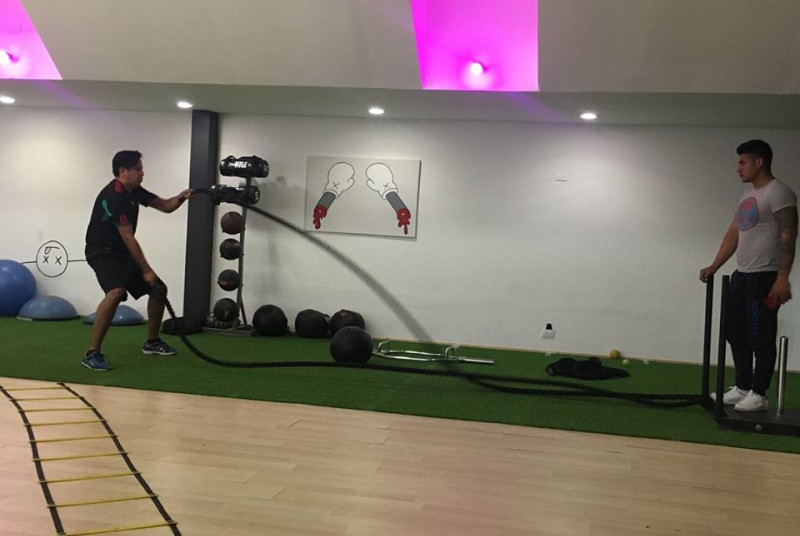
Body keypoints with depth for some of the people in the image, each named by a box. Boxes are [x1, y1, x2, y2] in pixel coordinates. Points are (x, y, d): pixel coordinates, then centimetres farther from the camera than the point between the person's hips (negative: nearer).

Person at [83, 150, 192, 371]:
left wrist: (181, 197, -10)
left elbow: (165, 206, 14)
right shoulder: (113, 196, -24)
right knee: (116, 293, -35)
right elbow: (128, 238, -25)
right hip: (102, 252, -10)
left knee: (159, 289, 13)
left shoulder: (135, 191, 5)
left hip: (122, 253, 10)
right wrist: (146, 270, -24)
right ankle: (92, 353, -28)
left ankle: (152, 342, 28)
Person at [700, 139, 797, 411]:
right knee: (735, 332, 14)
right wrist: (714, 266, 14)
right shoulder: (748, 193, 16)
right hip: (742, 275, 10)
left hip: (764, 277, -10)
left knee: (760, 338, -3)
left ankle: (758, 395, 6)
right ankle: (742, 388, 23)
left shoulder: (778, 192, -13)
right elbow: (733, 234, 19)